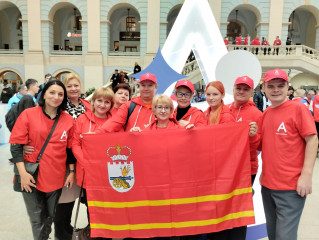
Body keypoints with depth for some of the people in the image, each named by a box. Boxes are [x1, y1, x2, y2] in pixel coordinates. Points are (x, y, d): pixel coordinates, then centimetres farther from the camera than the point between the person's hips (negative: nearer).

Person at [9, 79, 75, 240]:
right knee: (37, 219, 8)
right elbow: (16, 145, -7)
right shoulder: (28, 114, -6)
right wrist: (23, 173, -14)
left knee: (50, 216, 18)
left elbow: (70, 149, 7)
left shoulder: (68, 120, 0)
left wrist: (72, 172, 4)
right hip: (31, 177, -2)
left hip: (55, 177, 2)